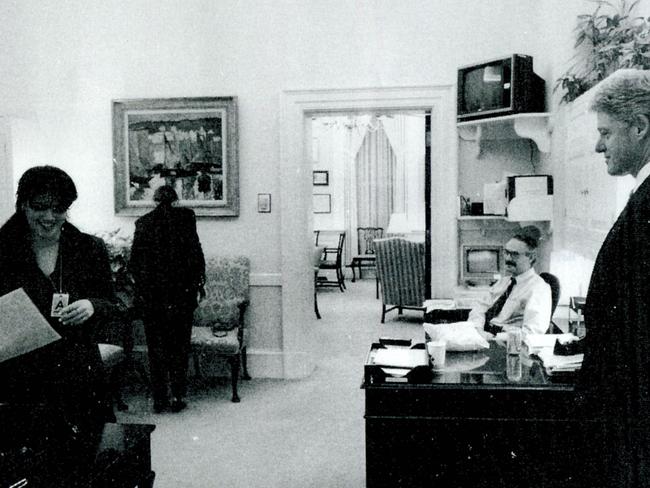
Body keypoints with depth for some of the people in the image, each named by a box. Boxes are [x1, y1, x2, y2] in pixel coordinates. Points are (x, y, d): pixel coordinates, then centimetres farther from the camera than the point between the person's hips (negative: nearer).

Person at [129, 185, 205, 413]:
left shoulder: (143, 222, 4)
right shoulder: (185, 216, -2)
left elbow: (134, 261, 4)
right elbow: (196, 253, -7)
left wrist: (142, 287, 15)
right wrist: (198, 283, 3)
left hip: (149, 295, 2)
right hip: (180, 293, -2)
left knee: (156, 347, 9)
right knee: (179, 347, 7)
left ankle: (159, 399, 13)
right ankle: (178, 397, 8)